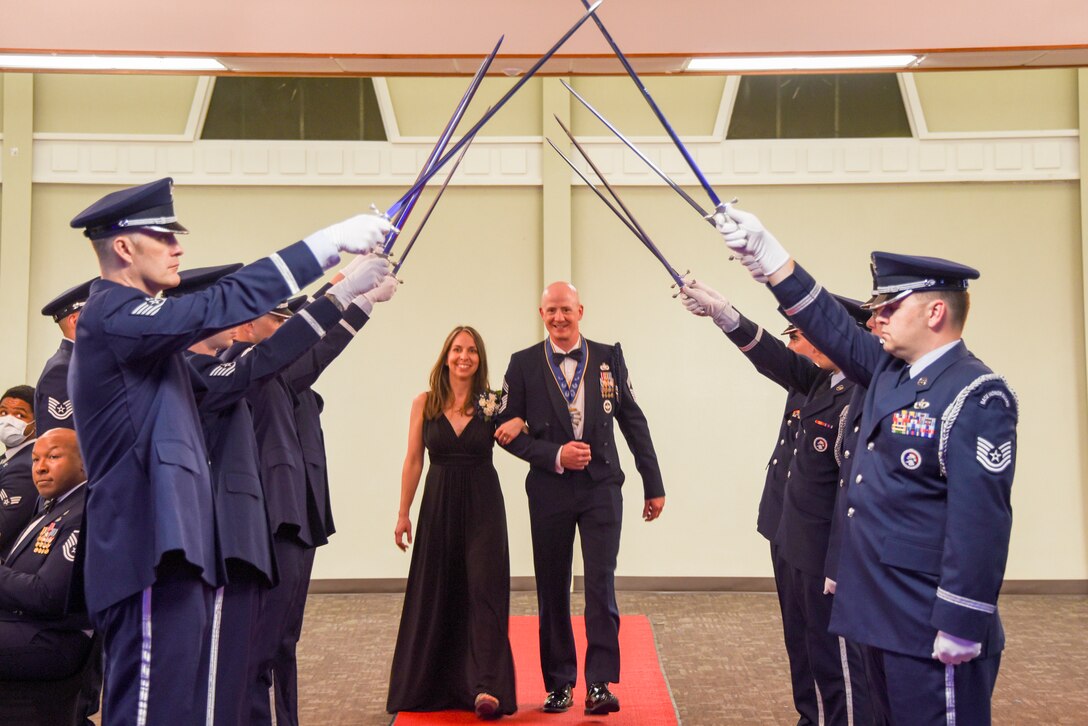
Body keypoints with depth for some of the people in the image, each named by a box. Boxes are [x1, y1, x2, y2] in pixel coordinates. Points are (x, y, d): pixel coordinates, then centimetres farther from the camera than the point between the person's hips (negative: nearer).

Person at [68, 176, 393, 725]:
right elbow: (220, 305, -22)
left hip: (169, 554, 11)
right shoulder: (112, 315, -11)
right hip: (149, 555, -11)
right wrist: (325, 244, -20)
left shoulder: (132, 319, 20)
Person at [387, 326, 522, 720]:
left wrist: (519, 423, -14)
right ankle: (432, 684, 24)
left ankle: (486, 687, -10)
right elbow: (413, 461, 5)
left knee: (484, 589, -7)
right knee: (435, 594, 8)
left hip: (483, 505, -1)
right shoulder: (424, 404, 2)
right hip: (439, 505, 1)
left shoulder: (493, 403, 0)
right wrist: (403, 513, 3)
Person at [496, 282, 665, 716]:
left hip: (601, 488, 0)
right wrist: (555, 455, -14)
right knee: (552, 591, 9)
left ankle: (599, 684, 1)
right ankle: (559, 684, 21)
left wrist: (653, 485, 6)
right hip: (549, 491, 1)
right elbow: (508, 430, 0)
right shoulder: (524, 364, 1)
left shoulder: (609, 357, 3)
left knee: (601, 585, -7)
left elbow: (634, 422, 5)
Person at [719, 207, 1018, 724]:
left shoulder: (977, 396, -16)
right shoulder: (888, 371, 9)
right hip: (883, 614, 9)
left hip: (930, 629, -8)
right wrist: (763, 249, 10)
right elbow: (830, 325, 14)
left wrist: (959, 631, -22)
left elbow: (980, 522, -21)